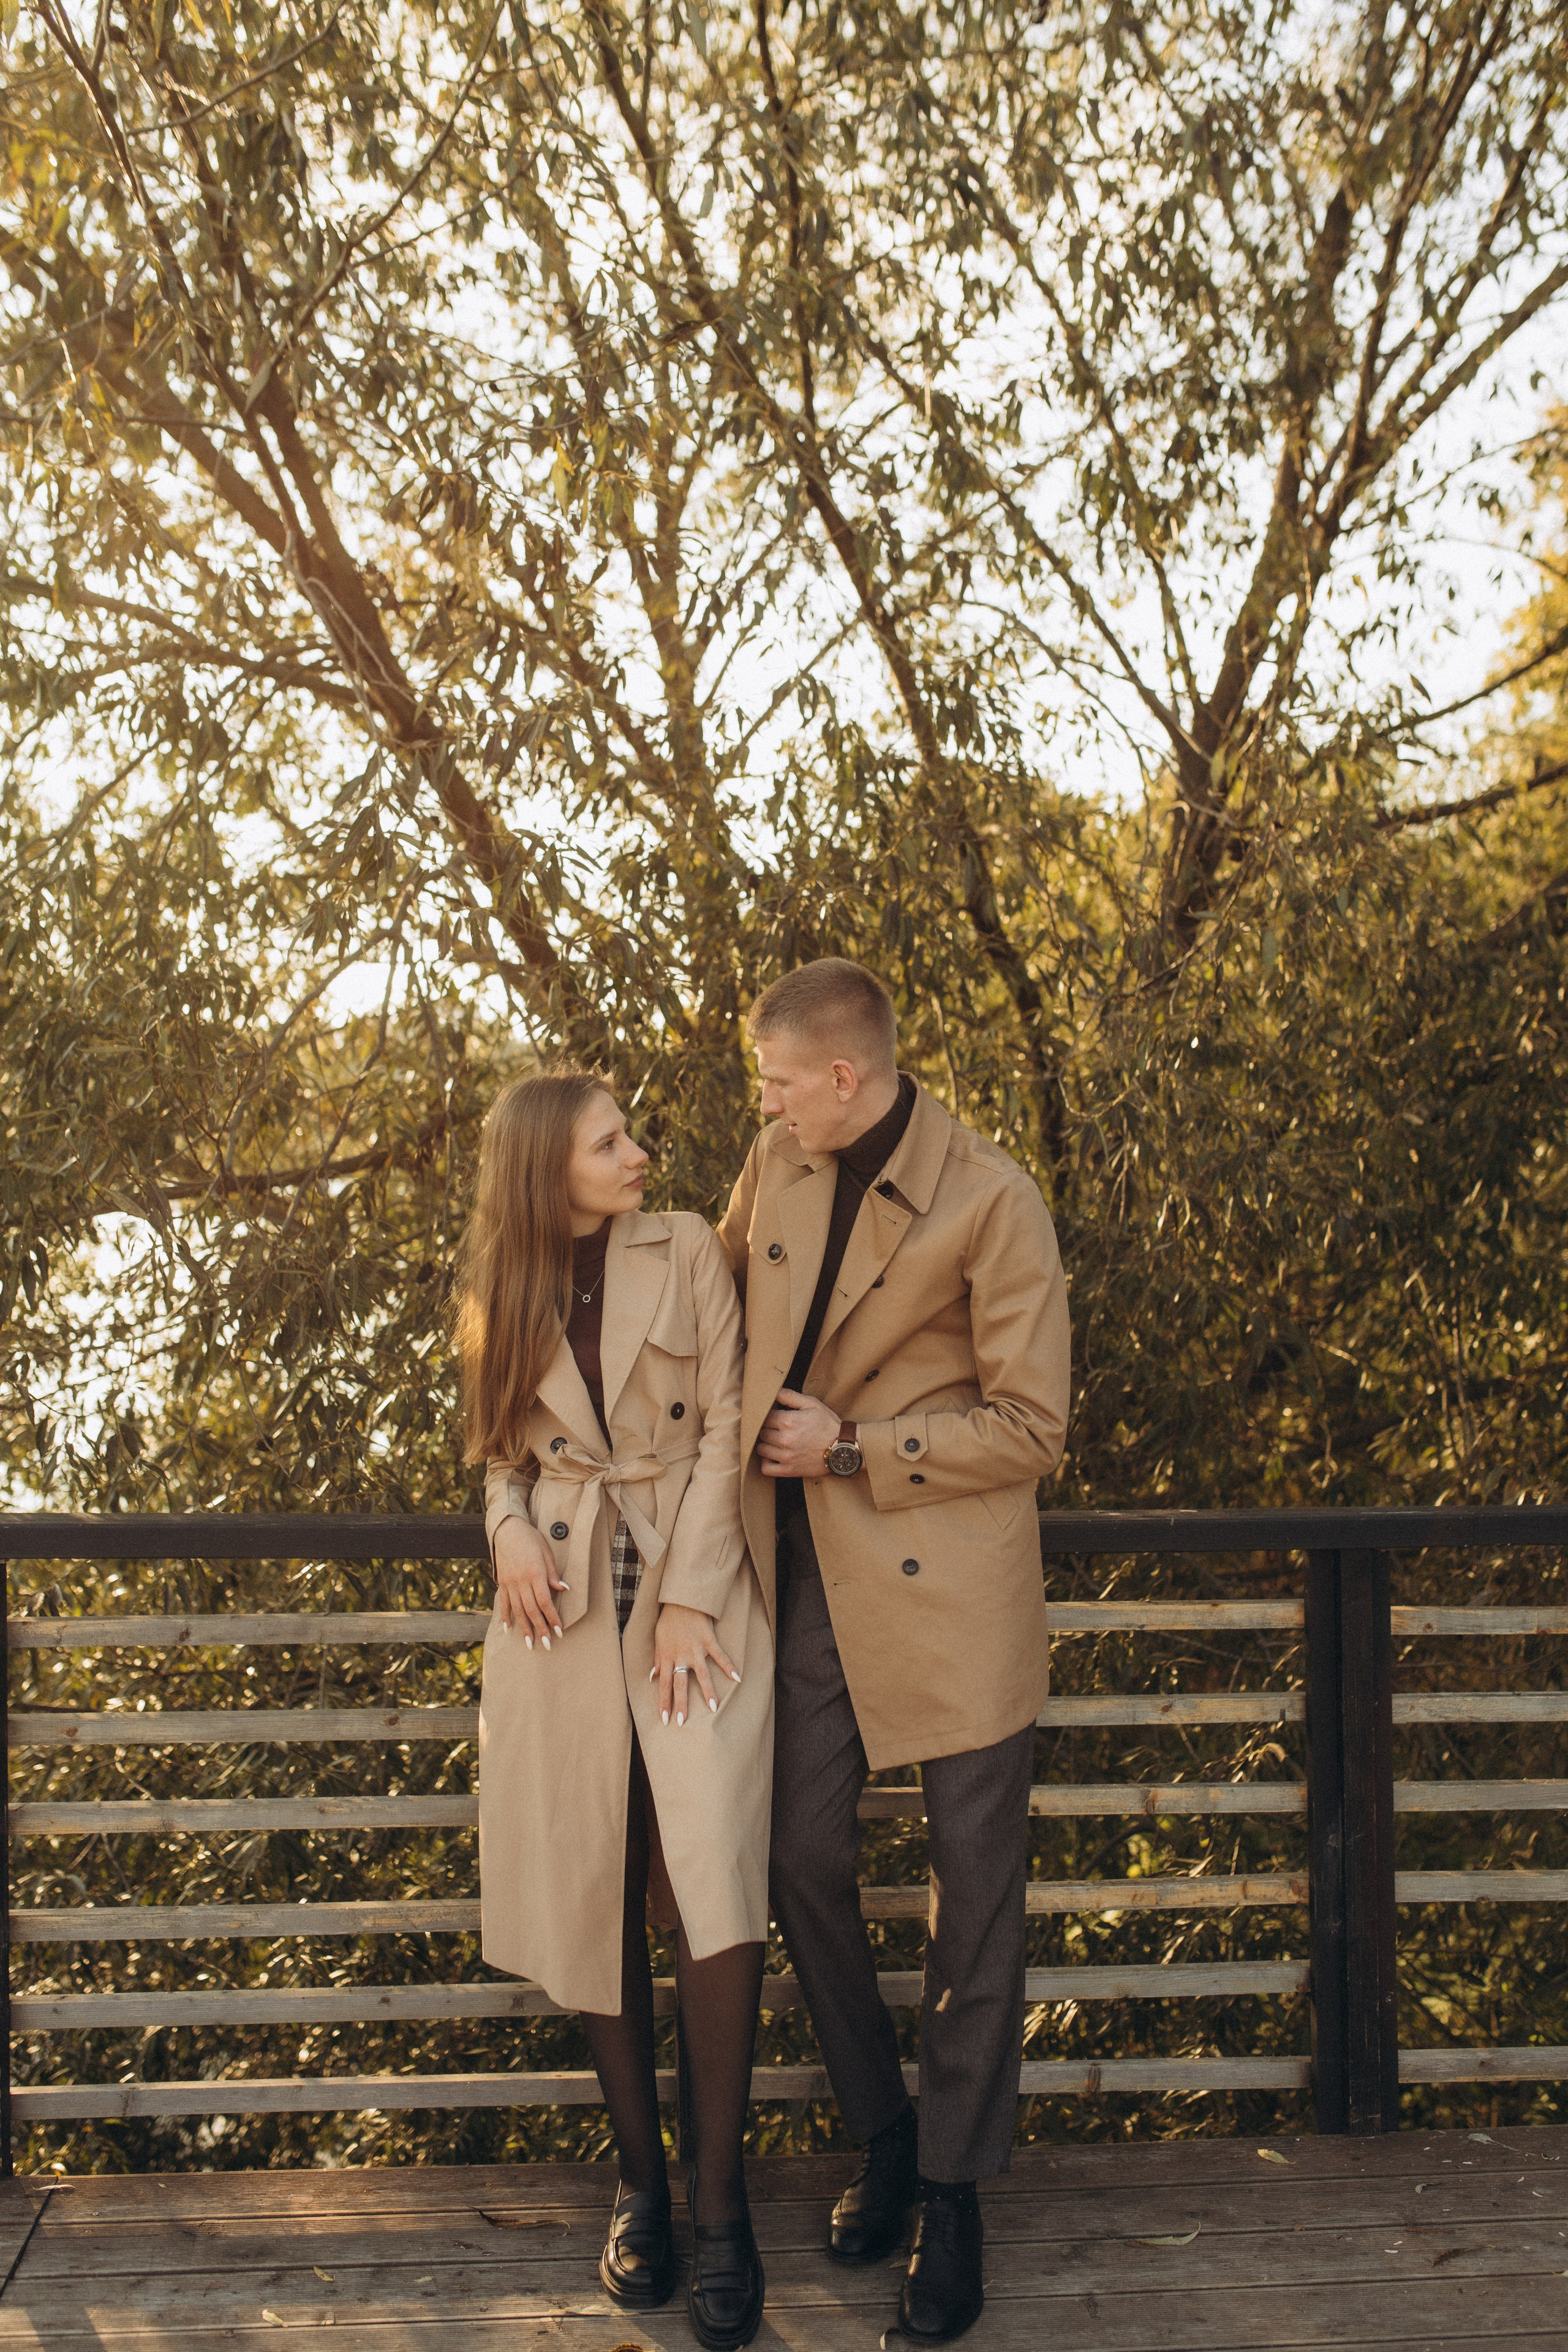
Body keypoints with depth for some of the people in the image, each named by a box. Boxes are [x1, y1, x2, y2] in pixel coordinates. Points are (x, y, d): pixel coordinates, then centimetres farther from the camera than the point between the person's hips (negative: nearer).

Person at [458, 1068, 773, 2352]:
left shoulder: (686, 1252, 1)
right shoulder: (507, 1292, 9)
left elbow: (728, 1428, -2)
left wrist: (690, 1601, -9)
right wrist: (513, 1528, -6)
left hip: (695, 1593, -2)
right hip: (563, 1606, 3)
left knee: (718, 1885, -15)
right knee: (596, 1899, 3)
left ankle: (717, 2199, -2)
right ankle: (640, 2182, 18)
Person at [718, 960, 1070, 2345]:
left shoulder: (990, 1202, -13)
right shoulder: (778, 1166, 4)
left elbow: (1031, 1428, -11)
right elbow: (718, 1298, 23)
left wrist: (850, 1449, -12)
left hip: (949, 1581, -5)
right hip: (810, 1573, 5)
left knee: (975, 1889, 3)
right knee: (805, 1859, 8)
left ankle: (953, 2194, 19)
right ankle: (881, 2136, 29)